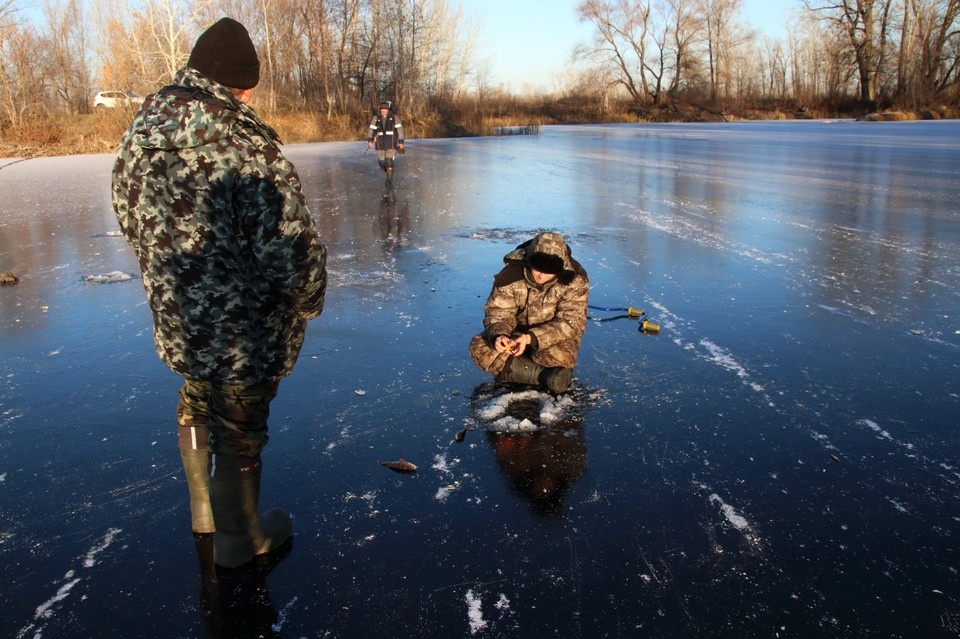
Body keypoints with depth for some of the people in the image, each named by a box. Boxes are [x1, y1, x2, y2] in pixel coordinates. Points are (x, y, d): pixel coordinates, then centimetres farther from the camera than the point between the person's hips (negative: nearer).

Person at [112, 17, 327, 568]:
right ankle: (239, 539, 34)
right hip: (243, 329, -7)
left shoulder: (143, 130, -1)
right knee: (239, 429, 12)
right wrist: (308, 303, -4)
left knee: (198, 408, 28)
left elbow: (131, 219, 12)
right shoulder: (245, 145, -26)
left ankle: (205, 510, 49)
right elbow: (292, 248, -24)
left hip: (178, 318, 7)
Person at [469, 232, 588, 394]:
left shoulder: (575, 280, -22)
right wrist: (499, 335, -37)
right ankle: (547, 375, -25)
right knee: (479, 347, -23)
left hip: (555, 338, -3)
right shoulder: (511, 274, -18)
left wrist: (530, 338, -36)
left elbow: (571, 322, -23)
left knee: (558, 355, -38)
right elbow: (498, 313, -12)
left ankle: (512, 369, -10)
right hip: (518, 333, 4)